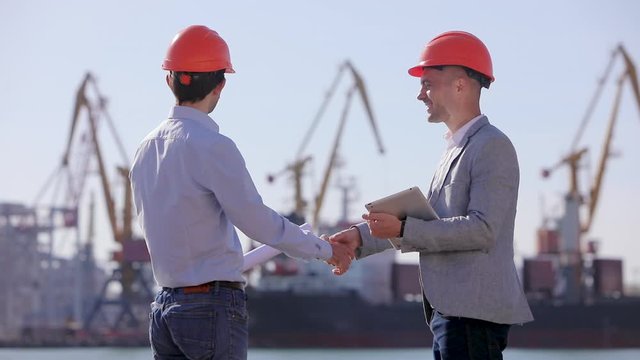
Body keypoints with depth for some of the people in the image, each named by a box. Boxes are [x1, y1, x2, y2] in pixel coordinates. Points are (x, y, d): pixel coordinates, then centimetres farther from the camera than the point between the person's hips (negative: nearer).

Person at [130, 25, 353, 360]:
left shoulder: (146, 148, 10)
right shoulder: (212, 146, -15)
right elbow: (257, 220, -13)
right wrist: (325, 249, -2)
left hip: (164, 307, 8)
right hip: (213, 308, -8)